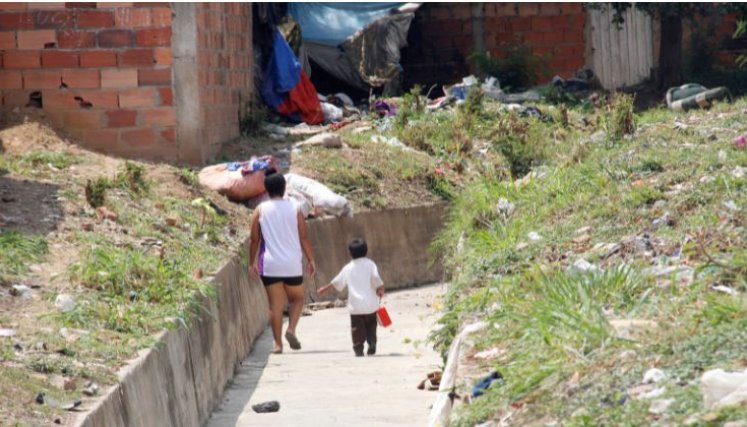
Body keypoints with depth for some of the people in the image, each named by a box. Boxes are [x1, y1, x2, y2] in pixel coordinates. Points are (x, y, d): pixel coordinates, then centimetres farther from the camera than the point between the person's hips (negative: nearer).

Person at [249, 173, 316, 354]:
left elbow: (254, 239, 0)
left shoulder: (260, 210, 0)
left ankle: (277, 343, 0)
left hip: (270, 266, 0)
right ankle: (291, 329, -6)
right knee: (297, 299, 17)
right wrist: (311, 260, 6)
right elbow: (304, 237, -1)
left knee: (275, 305, 4)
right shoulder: (294, 209, 0)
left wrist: (252, 262, 9)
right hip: (292, 265, 0)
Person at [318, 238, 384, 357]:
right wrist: (380, 288, 3)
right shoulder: (370, 264, 3)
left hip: (355, 307, 0)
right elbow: (375, 278, -13)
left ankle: (358, 349, -9)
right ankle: (372, 345, -1)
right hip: (371, 305, 0)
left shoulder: (348, 268, 11)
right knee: (371, 326, 14)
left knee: (357, 329, 1)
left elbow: (337, 282, 23)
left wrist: (325, 288, 38)